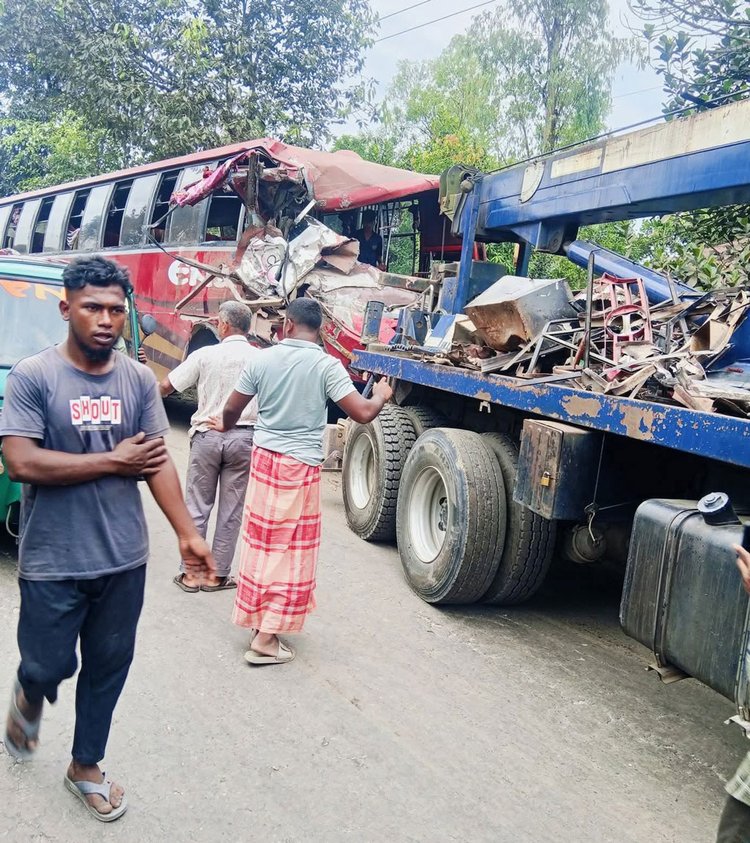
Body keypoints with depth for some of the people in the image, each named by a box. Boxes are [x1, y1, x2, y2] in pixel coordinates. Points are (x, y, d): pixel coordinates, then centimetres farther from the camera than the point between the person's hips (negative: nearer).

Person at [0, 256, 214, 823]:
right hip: (53, 563, -3)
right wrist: (115, 462, -14)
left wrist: (188, 534, -2)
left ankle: (86, 767, 36)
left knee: (108, 668, 14)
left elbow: (158, 462, 3)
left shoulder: (139, 380, 2)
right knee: (49, 666, 9)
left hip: (124, 560, 4)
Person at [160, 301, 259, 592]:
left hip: (207, 435, -1)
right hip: (244, 438, 1)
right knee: (231, 511, 9)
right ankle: (217, 575, 14)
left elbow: (166, 386, 0)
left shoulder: (205, 355, -6)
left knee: (197, 507, 10)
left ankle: (190, 573, 13)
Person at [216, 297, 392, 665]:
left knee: (262, 540, 17)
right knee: (291, 549, 4)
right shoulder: (327, 365, -11)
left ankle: (257, 618, 31)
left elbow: (231, 408, 6)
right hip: (300, 467, -4)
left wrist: (225, 427, 29)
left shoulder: (262, 359, -1)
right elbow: (363, 413, -15)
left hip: (264, 458, 4)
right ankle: (266, 638, 6)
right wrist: (381, 396, 7)